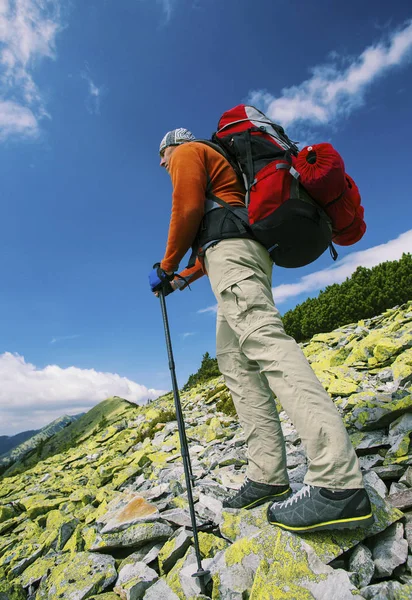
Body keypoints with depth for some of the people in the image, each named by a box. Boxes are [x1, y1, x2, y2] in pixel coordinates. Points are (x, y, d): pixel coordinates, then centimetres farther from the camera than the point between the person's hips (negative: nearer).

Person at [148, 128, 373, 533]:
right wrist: (184, 278, 30)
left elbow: (187, 209, -5)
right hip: (249, 255, 10)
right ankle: (267, 475, -5)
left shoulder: (188, 153, 16)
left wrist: (167, 265, 3)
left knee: (263, 340, -27)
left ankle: (339, 482, -34)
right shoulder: (218, 169, 42)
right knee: (233, 359, 0)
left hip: (229, 250, -10)